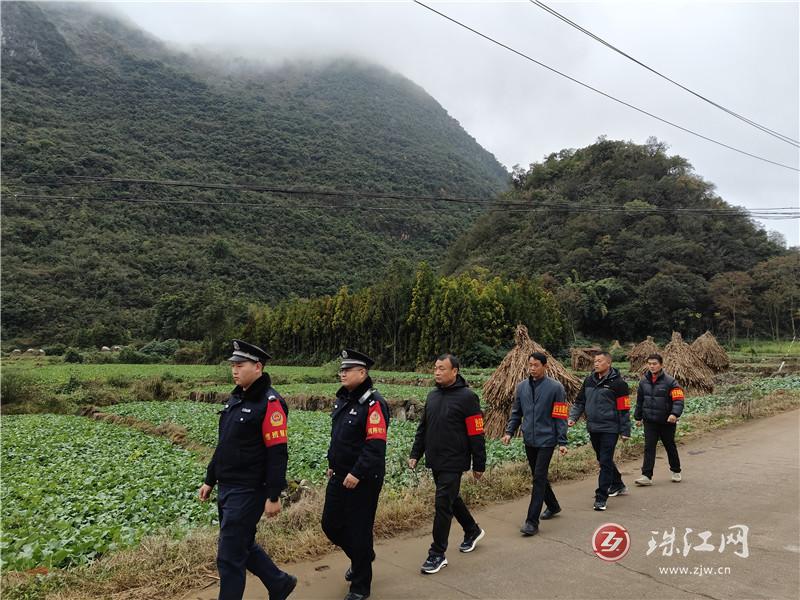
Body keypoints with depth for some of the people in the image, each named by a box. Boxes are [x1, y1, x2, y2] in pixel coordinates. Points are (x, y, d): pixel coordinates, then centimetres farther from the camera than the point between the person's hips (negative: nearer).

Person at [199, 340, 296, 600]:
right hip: (226, 488, 9)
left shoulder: (270, 403, -18)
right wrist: (210, 480, 18)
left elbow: (277, 454, -20)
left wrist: (273, 496, -20)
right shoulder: (235, 398, 9)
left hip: (248, 491, -9)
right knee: (243, 545, 19)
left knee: (230, 556, 0)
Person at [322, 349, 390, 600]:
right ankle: (362, 557, 42)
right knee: (330, 524, 16)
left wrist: (357, 473, -24)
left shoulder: (373, 403, -19)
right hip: (340, 475, 8)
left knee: (359, 531, 3)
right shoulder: (343, 399, 8)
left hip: (363, 480, -8)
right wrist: (332, 464, 18)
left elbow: (376, 445, -24)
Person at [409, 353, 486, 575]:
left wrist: (479, 465, -9)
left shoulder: (466, 397, -14)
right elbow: (423, 428, 15)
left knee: (443, 505, -4)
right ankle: (472, 531, 42)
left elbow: (476, 434, -12)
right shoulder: (432, 396, 7)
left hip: (453, 463, -7)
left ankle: (437, 554, 9)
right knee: (451, 499, 20)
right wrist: (415, 454, 10)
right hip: (435, 461, 7)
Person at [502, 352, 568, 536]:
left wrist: (562, 442, -11)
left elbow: (560, 417, -9)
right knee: (538, 477, 17)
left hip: (546, 440, -5)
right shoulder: (522, 387, 5)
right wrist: (509, 432, 0)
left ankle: (532, 521, -4)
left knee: (539, 479, -7)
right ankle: (553, 506, 39)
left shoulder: (555, 387, -9)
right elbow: (516, 413, 12)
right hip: (529, 441, 5)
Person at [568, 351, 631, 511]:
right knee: (603, 460, 19)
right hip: (593, 428, 7)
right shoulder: (589, 380, 8)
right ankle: (618, 486, 39)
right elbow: (580, 401, 14)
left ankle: (601, 497, 0)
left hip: (609, 429, -7)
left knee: (605, 462, -5)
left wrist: (625, 431, -8)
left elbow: (624, 409, -8)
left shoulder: (617, 383, -10)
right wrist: (572, 417, 1)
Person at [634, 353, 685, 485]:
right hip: (650, 421, 3)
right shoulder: (644, 381, 4)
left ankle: (676, 471, 35)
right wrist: (638, 417, 16)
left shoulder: (670, 381, -11)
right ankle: (647, 476, -3)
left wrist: (675, 414, -34)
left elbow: (678, 400, -18)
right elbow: (640, 400, 14)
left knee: (670, 447, 14)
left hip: (667, 422, -3)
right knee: (649, 448, -3)